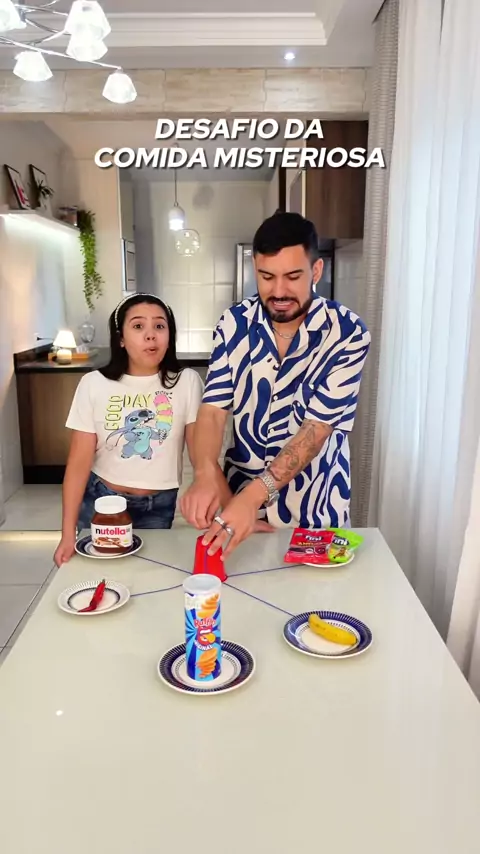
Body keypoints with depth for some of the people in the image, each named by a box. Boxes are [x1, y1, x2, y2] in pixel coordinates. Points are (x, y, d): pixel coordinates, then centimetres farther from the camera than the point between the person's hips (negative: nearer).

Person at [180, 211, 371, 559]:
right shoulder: (234, 324, -8)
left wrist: (255, 494, -36)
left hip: (314, 508, -2)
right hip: (238, 494, 2)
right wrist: (207, 473, -33)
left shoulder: (348, 333, -17)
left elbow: (317, 428, -23)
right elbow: (213, 409, -13)